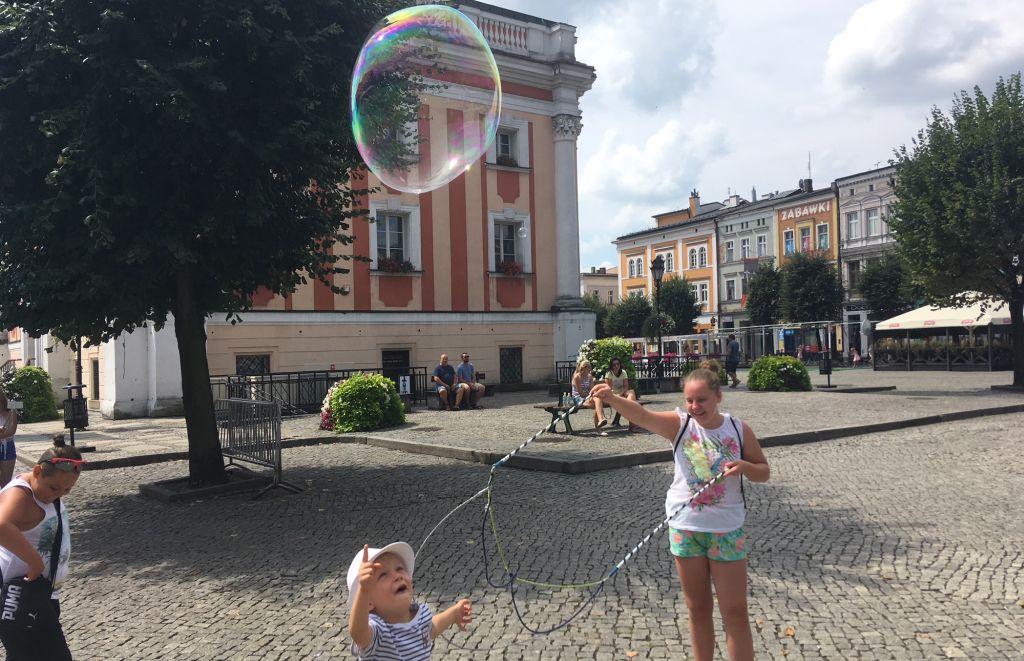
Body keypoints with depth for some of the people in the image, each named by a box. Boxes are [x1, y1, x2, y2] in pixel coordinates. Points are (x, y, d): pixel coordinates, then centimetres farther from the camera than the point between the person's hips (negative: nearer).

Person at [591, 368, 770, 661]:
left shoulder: (738, 429, -6)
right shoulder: (679, 424, -9)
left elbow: (764, 472, 3)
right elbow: (642, 415, -27)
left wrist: (744, 466, -20)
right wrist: (611, 398, -47)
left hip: (726, 530, 0)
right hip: (684, 528, 0)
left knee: (735, 612, 7)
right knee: (698, 609, 14)